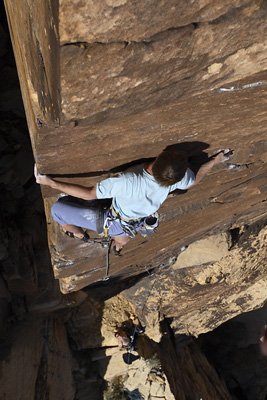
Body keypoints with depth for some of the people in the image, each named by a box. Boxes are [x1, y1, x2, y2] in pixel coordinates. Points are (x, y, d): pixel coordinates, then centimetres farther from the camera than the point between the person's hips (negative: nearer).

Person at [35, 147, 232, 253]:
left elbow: (89, 194, -35)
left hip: (111, 223, -5)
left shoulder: (126, 182, -46)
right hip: (137, 225, 5)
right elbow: (195, 180, -6)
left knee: (57, 209, 9)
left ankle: (79, 234, 38)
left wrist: (50, 182, -29)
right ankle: (120, 245, 75)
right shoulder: (176, 178, -30)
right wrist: (216, 160, 8)